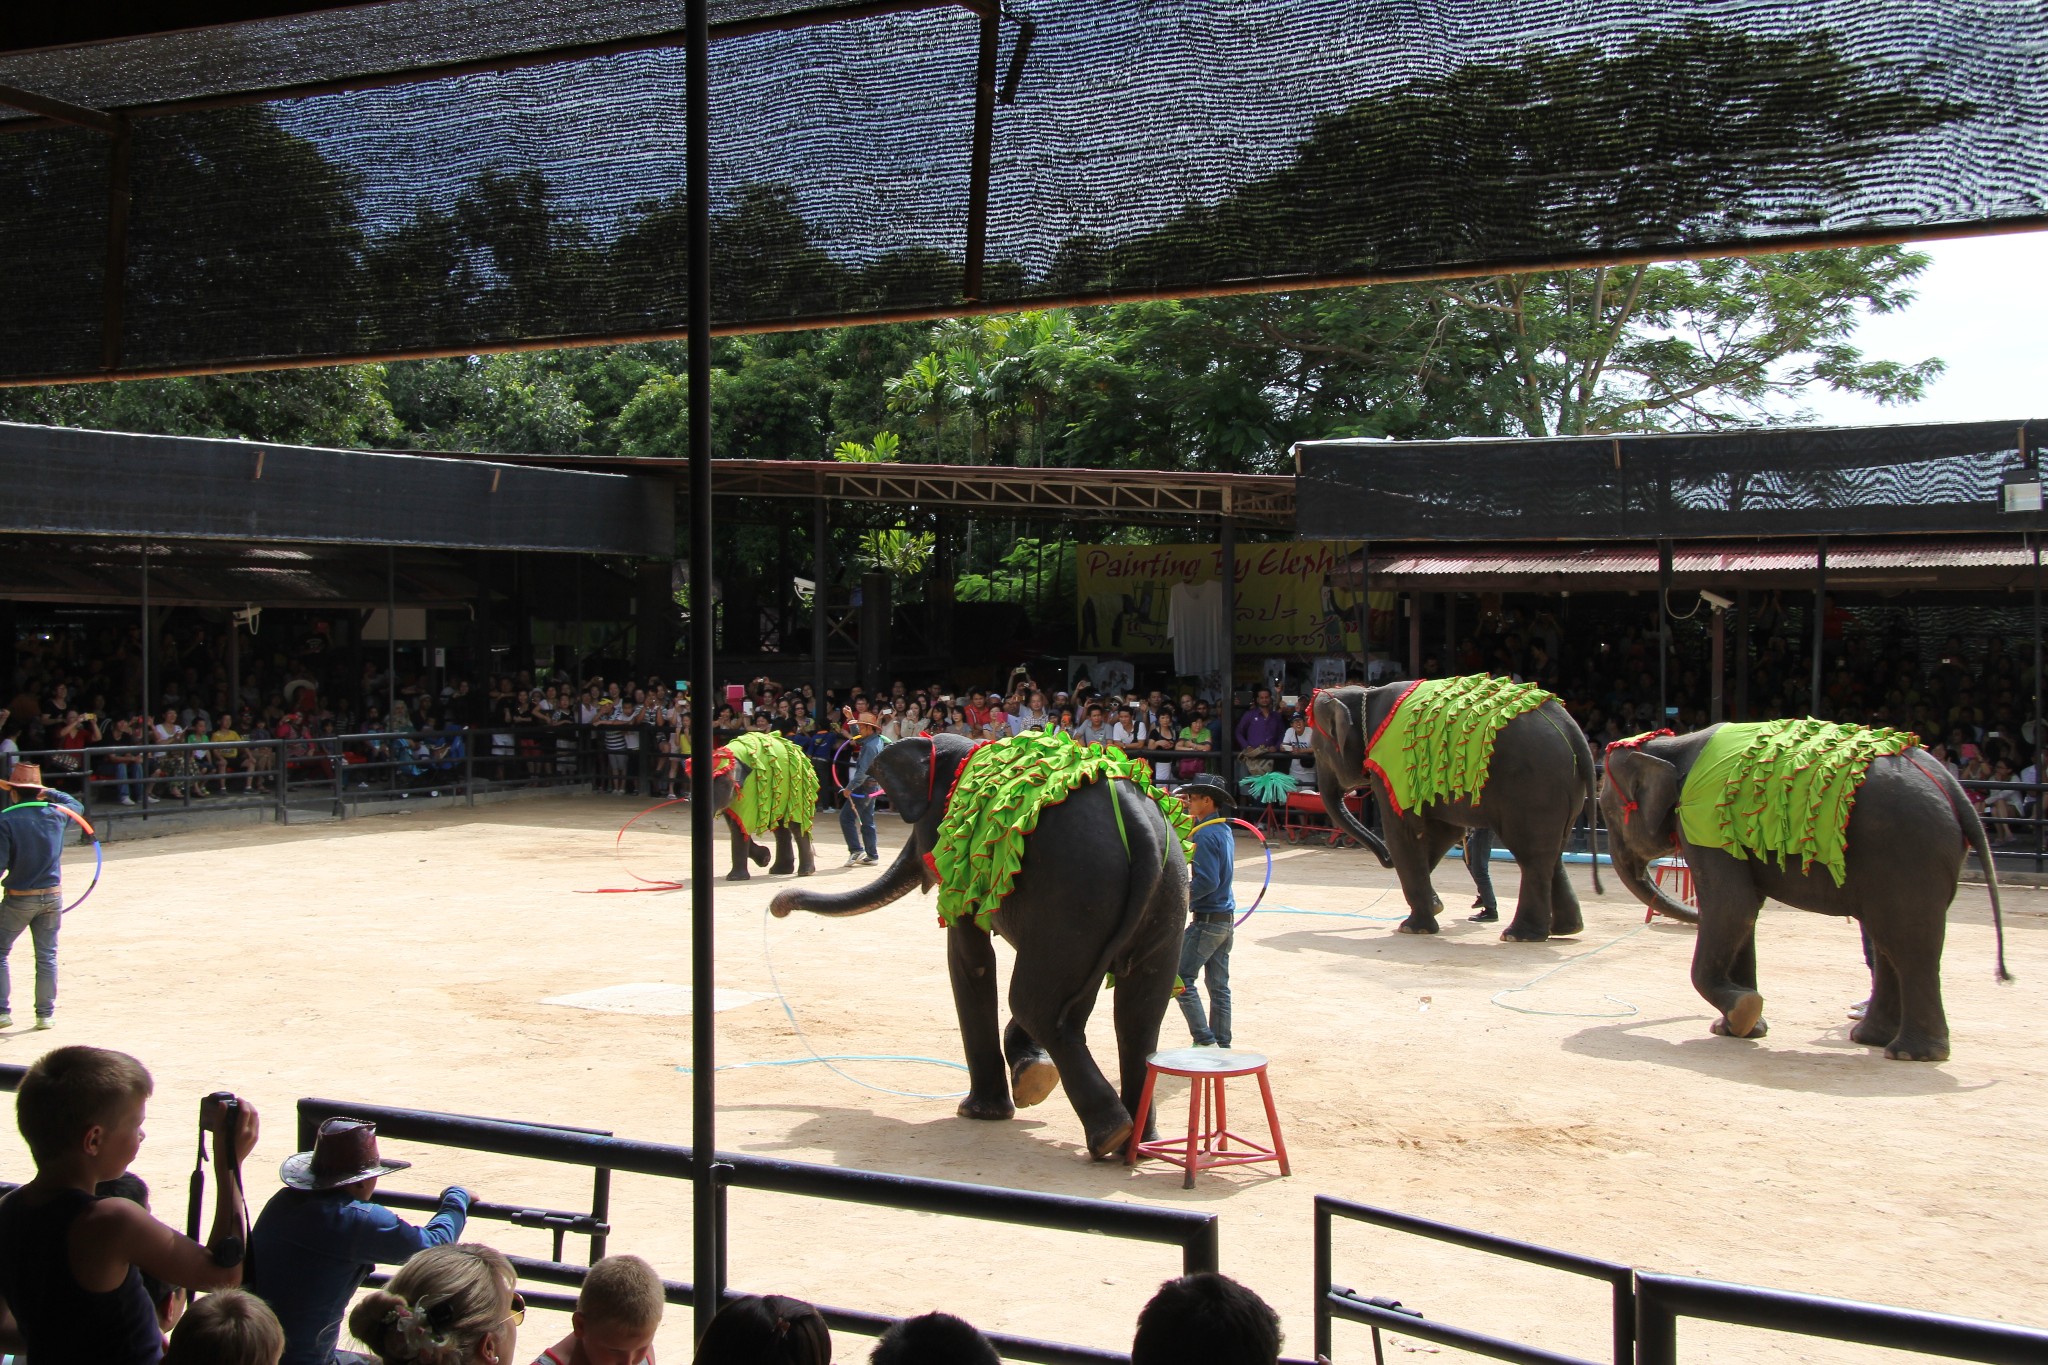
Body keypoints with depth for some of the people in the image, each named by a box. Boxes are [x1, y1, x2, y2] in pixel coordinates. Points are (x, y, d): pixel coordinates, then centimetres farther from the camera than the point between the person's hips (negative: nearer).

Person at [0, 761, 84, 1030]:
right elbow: (76, 805, 24)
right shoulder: (56, 815, 0)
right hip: (52, 896, 4)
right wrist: (49, 793, 25)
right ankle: (46, 1014, 13)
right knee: (47, 956, 10)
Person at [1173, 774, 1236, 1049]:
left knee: (1181, 978, -5)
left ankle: (1205, 1040, -7)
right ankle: (1222, 1044, 15)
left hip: (1207, 919, -10)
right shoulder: (1224, 830, 11)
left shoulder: (1205, 835, -17)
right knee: (1219, 985, 12)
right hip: (1226, 918, 10)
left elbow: (1207, 881, -24)